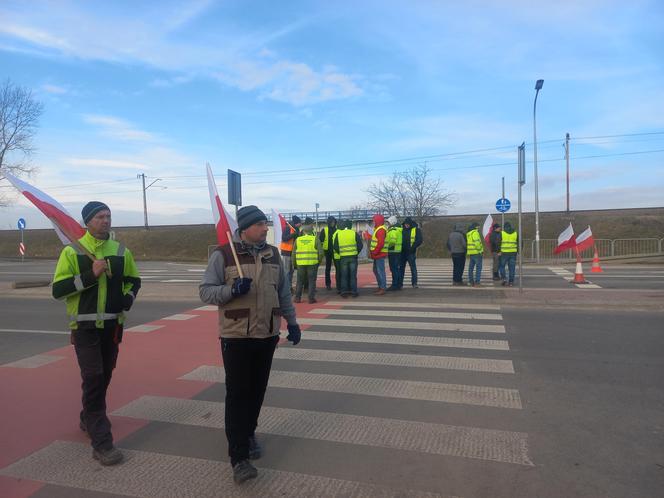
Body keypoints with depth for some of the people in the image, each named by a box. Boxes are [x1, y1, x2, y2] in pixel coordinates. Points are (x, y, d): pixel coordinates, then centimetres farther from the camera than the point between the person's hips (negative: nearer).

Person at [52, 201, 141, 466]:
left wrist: (129, 297, -2)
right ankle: (101, 442, -2)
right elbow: (58, 290, -10)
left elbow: (133, 280, 18)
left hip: (113, 325, 5)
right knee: (93, 379, -8)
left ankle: (88, 419, 41)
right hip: (85, 326, -4)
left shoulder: (122, 251, 5)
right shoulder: (72, 251, -6)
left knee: (104, 376, 16)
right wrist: (90, 275, -22)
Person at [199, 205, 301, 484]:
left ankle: (248, 435, 37)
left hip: (267, 334, 5)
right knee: (237, 394, -2)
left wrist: (292, 322, 14)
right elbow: (205, 291, -9)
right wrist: (232, 289, -26)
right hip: (236, 336, -4)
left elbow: (283, 292, 14)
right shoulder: (223, 254, -9)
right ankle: (239, 457, 5)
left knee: (257, 391, 14)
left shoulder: (273, 254, 6)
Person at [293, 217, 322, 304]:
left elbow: (293, 253, 7)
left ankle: (297, 298, 14)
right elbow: (320, 253, -4)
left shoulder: (298, 240, 4)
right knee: (312, 281, 6)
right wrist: (318, 262, 10)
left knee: (300, 281, 13)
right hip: (312, 264, -2)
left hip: (300, 264, 2)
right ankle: (311, 298, 5)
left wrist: (294, 264, 17)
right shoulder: (315, 239, -2)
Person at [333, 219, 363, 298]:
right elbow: (360, 245, -1)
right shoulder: (354, 233, -2)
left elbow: (335, 247, 3)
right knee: (353, 275, 7)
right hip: (353, 257, -1)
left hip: (343, 257, 1)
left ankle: (344, 292, 8)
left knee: (344, 275, 9)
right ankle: (353, 292, 8)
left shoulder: (338, 234, 1)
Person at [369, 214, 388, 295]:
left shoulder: (381, 230, -15)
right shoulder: (377, 229, 19)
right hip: (377, 255, 11)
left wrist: (374, 252, -18)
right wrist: (372, 251, 14)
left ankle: (383, 289, -4)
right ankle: (380, 287, 24)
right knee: (376, 270, 16)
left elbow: (380, 243, -24)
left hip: (379, 254, -11)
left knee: (380, 271, -8)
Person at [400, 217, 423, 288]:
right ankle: (400, 283, 17)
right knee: (401, 267, 9)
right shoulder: (402, 229, 9)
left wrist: (412, 247, -15)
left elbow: (419, 240, -8)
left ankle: (414, 283, 2)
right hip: (402, 252, 4)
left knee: (413, 267, -3)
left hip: (411, 252, -4)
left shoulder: (416, 230, -3)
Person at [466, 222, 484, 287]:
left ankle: (471, 281, 17)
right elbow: (477, 243, -22)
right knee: (478, 268, -4)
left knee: (471, 267, 13)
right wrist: (481, 251, -15)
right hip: (477, 253, -9)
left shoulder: (468, 234, 15)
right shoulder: (475, 233, -12)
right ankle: (477, 282, -6)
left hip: (470, 253, 9)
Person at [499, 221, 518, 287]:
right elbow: (519, 243, 9)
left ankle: (504, 278, -2)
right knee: (512, 268, 6)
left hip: (504, 252, -3)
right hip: (513, 253, 3)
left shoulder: (502, 233, -2)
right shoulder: (515, 233, 7)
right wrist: (517, 251, 17)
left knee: (502, 266, 12)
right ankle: (511, 282, 7)